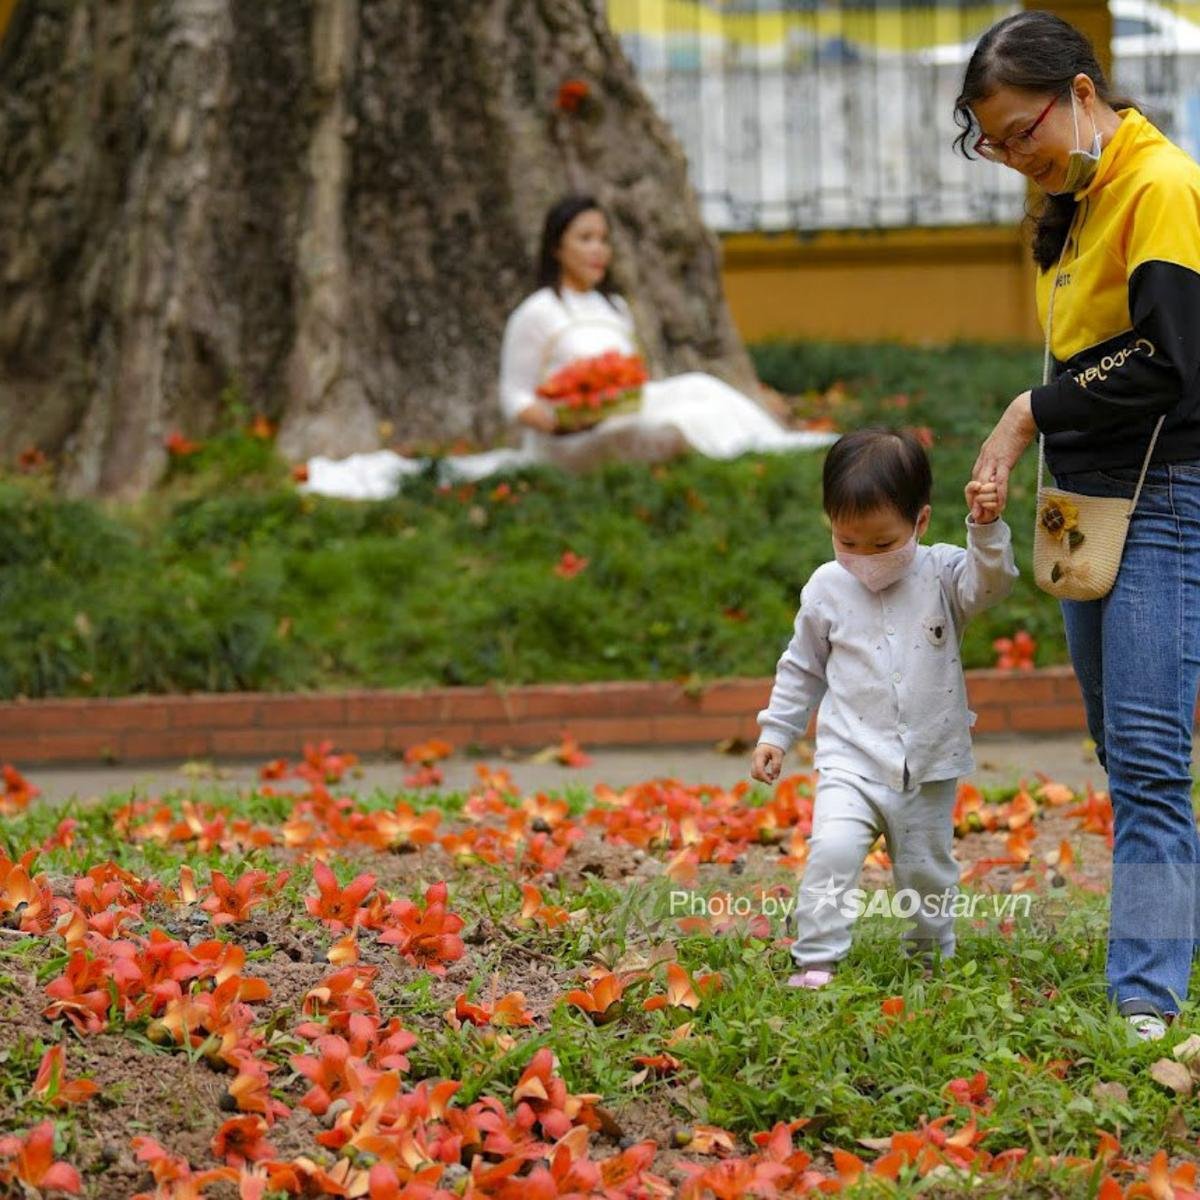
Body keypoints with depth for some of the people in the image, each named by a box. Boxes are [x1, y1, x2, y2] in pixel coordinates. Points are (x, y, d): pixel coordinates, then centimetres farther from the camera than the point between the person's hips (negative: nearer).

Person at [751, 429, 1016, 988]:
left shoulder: (941, 574, -4)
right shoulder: (827, 588, 0)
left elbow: (989, 583, -24)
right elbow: (802, 669, 12)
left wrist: (986, 529, -38)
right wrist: (775, 733, 11)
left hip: (929, 769, 1)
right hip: (851, 763, -1)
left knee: (927, 873, 13)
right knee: (832, 849, -24)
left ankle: (932, 957, 36)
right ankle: (815, 960, -17)